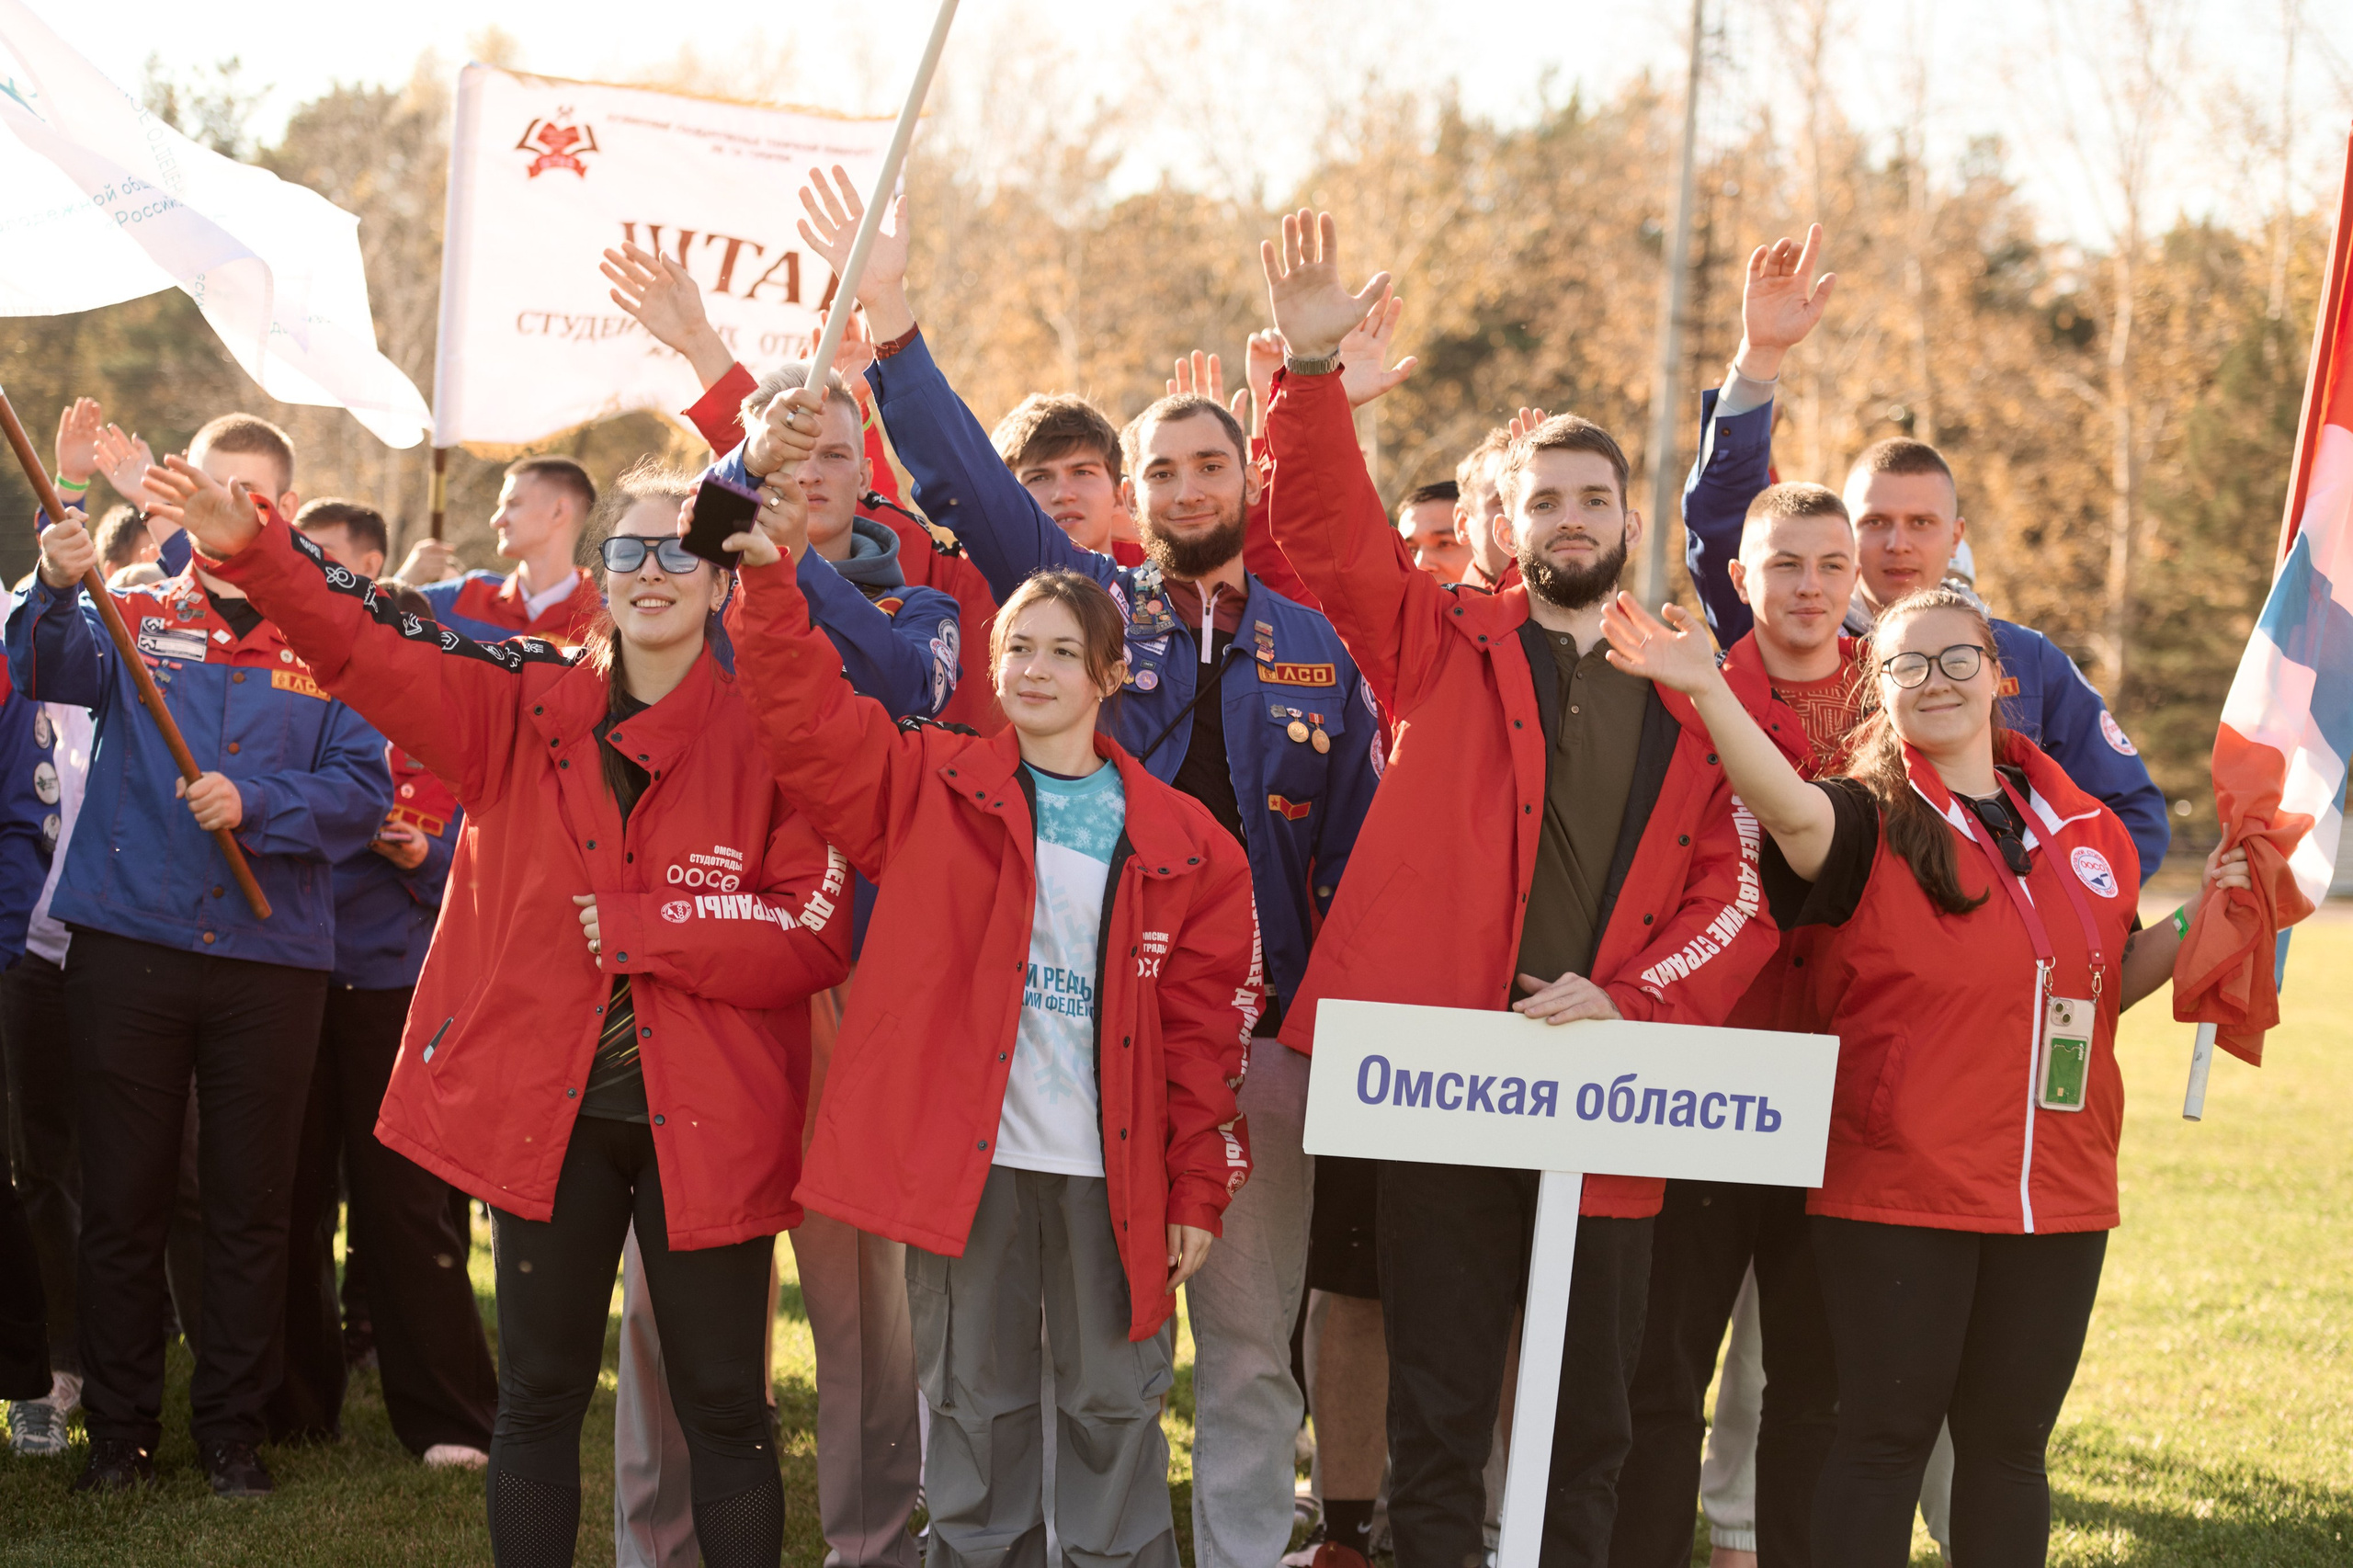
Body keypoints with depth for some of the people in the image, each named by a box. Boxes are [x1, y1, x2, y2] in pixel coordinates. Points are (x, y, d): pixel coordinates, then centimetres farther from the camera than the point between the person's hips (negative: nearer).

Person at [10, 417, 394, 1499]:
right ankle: (118, 1429, 14)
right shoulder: (137, 619, 7)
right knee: (122, 1198, 4)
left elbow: (363, 790, -2)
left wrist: (253, 802, -18)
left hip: (272, 959, 0)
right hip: (127, 946, 0)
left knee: (251, 1207, 5)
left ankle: (232, 1431, 15)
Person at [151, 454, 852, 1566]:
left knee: (723, 1407, 5)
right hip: (547, 1106, 2)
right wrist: (249, 550, -23)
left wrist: (632, 923, -14)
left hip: (705, 1123, -2)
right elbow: (374, 650, -8)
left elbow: (811, 939, -9)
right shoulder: (526, 708, 4)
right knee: (538, 1393, 12)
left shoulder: (771, 739, -4)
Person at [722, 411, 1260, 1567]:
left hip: (1107, 1169, 0)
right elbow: (805, 719, -6)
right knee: (974, 1405, 8)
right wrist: (770, 583, -17)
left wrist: (1200, 1188, 1)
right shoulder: (931, 788, 5)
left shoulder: (1180, 844, 3)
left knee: (1114, 1407, 8)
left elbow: (1205, 1028, 4)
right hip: (962, 1157, 0)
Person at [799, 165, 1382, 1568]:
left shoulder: (1317, 648, 10)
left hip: (1260, 1031, 1)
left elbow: (1353, 855, 12)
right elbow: (968, 484, -5)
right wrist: (891, 333, -17)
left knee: (1251, 1335, 5)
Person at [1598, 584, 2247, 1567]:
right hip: (1898, 1191, -4)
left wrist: (2199, 918, 3)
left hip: (2056, 1195, 4)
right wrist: (1706, 689, -45)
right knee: (1886, 1441, -1)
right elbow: (1790, 807, -29)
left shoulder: (2082, 829, 9)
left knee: (2009, 1445, 11)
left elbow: (2111, 983, 20)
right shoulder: (1870, 820, -5)